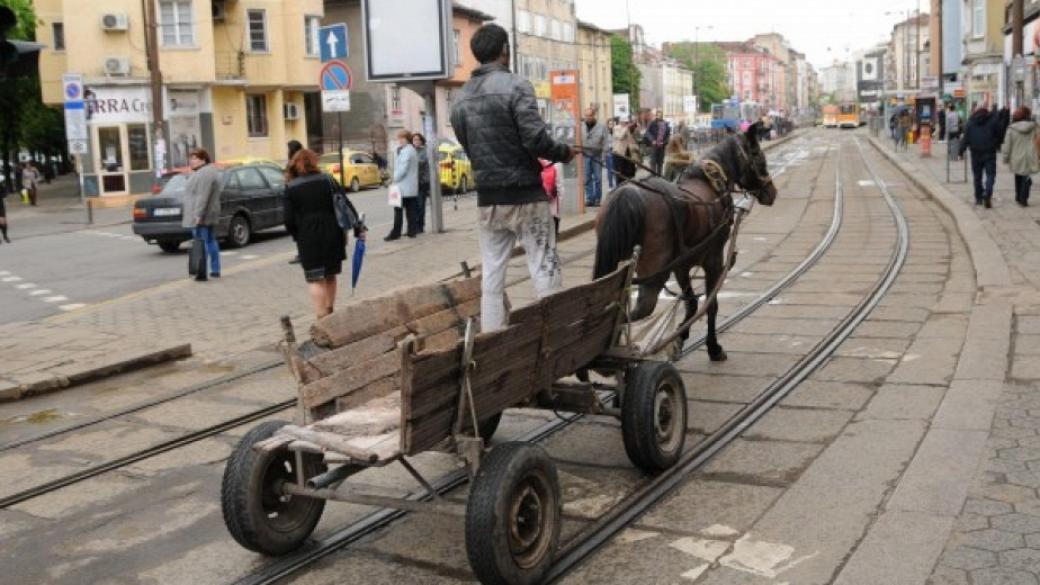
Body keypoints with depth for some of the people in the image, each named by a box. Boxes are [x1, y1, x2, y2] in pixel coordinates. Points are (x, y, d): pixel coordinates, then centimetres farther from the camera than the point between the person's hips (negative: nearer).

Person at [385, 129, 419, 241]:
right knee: (410, 210, 10)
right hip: (412, 187, 10)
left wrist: (395, 178, -12)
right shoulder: (412, 150, 17)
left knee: (398, 210, -7)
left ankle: (395, 233, -7)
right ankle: (412, 231, 11)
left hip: (403, 186, -10)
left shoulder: (406, 151, -15)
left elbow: (403, 168, -20)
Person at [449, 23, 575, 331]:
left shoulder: (461, 99, 8)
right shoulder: (515, 85, -11)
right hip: (525, 194, -5)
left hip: (488, 197, 6)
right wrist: (564, 153, 0)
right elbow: (536, 139, -17)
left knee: (492, 273, 9)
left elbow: (469, 147, 12)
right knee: (544, 267, 1)